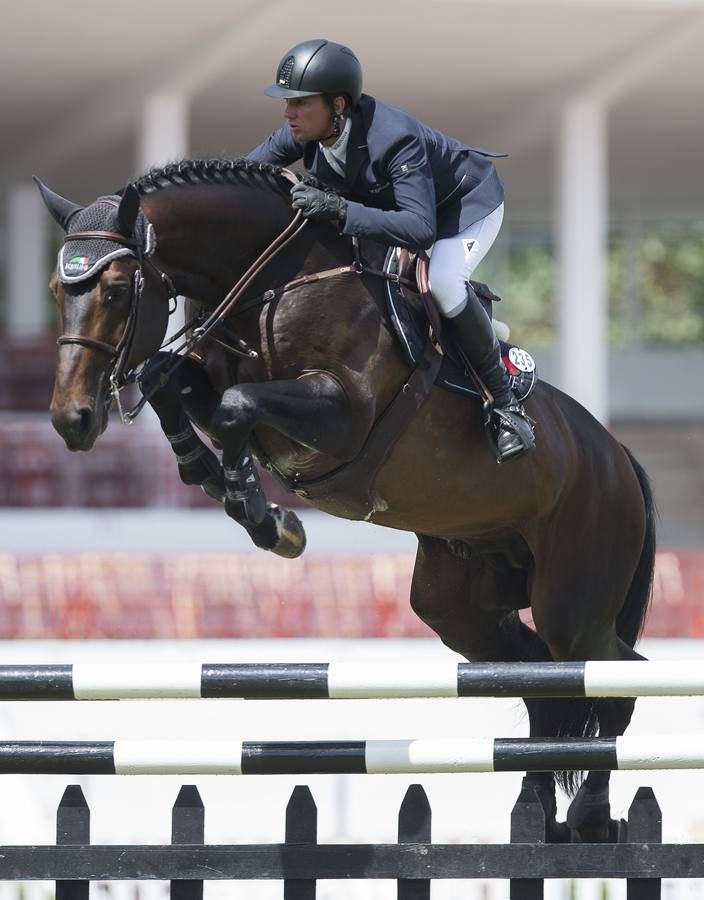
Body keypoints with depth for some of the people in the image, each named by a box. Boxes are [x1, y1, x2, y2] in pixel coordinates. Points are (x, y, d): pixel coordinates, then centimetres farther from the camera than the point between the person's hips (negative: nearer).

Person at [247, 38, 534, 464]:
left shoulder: (393, 138, -42)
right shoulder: (304, 133, -19)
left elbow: (421, 229, -49)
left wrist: (339, 210, -58)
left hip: (468, 202, -8)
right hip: (390, 201, 8)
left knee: (442, 283, -35)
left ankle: (505, 401, -18)